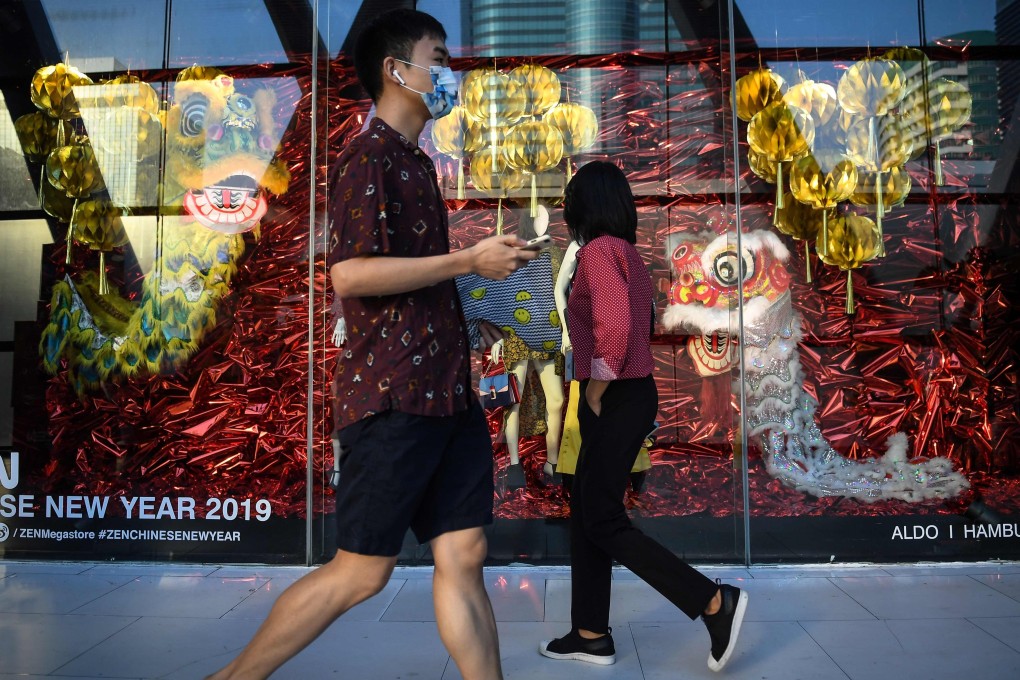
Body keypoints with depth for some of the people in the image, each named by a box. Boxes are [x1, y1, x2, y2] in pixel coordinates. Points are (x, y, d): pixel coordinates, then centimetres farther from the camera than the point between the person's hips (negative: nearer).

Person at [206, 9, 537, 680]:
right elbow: (351, 272, -21)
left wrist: (469, 314, 19)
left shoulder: (417, 163, 21)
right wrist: (467, 259, -16)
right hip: (393, 393, -8)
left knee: (464, 556, 7)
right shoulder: (369, 156, -7)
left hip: (446, 387, 9)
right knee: (362, 569, 1)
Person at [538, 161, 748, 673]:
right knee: (586, 510, 14)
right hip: (628, 395, 10)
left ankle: (715, 602, 3)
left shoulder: (598, 250, -14)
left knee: (603, 521, -2)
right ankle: (591, 635, 22)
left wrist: (594, 396, -15)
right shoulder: (627, 252, 14)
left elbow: (614, 330, -28)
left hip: (616, 400, -10)